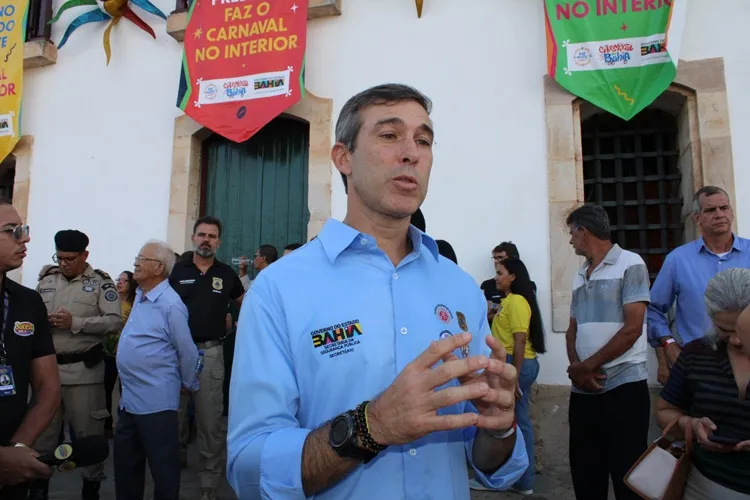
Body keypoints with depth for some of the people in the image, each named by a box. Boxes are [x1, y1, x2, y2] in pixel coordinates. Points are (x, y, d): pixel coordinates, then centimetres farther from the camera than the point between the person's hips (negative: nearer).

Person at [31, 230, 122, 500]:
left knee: (88, 433, 7)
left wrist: (75, 322, -19)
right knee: (42, 432, 14)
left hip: (83, 370, -4)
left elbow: (115, 321, -12)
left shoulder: (101, 282, -5)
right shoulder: (46, 279, 9)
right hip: (46, 367, 4)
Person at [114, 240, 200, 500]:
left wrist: (187, 385, -1)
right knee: (125, 465, 21)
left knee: (163, 470, 7)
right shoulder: (140, 295, 8)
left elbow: (188, 352, -14)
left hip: (156, 403, -9)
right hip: (129, 399, 9)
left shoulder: (170, 304, -20)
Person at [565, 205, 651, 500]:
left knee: (627, 475, 3)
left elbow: (632, 329, -13)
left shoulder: (630, 264, -5)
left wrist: (586, 366, -10)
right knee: (585, 472, 13)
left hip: (623, 387, -6)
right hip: (582, 389, 6)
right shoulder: (580, 276, 15)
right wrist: (576, 367, -5)